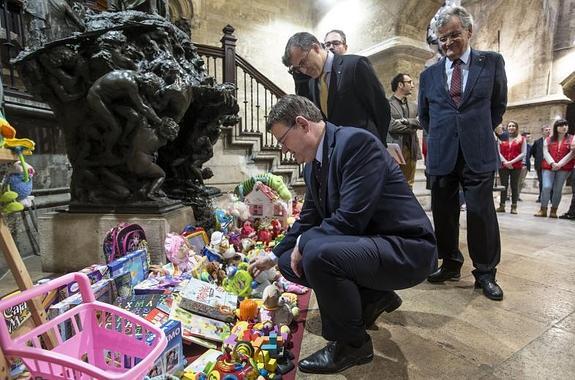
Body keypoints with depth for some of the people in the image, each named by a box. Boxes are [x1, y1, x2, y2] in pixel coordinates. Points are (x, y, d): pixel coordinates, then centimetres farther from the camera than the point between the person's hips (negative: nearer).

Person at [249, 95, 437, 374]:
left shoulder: (356, 141, -21)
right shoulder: (313, 165, 6)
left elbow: (351, 218, -28)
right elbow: (308, 220, 16)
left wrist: (303, 243, -15)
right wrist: (274, 255, 18)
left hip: (406, 249, -9)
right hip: (366, 243, 9)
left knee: (317, 252, -33)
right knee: (291, 262, 8)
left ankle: (350, 343, -5)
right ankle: (374, 298, 16)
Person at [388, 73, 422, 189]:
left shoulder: (414, 106, 18)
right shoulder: (387, 104, -2)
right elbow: (391, 125, -14)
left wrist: (406, 121, -11)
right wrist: (412, 127, -4)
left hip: (411, 150, 6)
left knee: (408, 186, 10)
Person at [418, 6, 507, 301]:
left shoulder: (492, 62, 6)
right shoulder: (429, 74, 9)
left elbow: (499, 105, 14)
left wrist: (480, 132, 10)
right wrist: (441, 135, 11)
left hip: (478, 154, -2)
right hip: (441, 155, 2)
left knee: (481, 212, 0)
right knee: (443, 213, 6)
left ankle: (485, 273, 15)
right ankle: (450, 265, 22)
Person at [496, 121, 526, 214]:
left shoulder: (522, 139, 7)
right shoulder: (502, 139, 11)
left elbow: (523, 153, -1)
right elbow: (498, 152, 3)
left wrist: (512, 162, -12)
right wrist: (505, 162, -11)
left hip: (516, 166, -1)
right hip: (503, 165, 1)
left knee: (515, 186, 2)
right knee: (503, 185, 3)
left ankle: (514, 207, 5)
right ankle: (502, 206, 6)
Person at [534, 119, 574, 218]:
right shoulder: (548, 140, 12)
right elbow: (545, 152, 2)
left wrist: (560, 164, -12)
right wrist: (552, 163, -13)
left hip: (564, 168, 0)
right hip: (548, 167, 0)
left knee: (557, 189, -1)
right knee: (546, 187, -12)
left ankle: (553, 211, 7)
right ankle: (543, 210, -6)